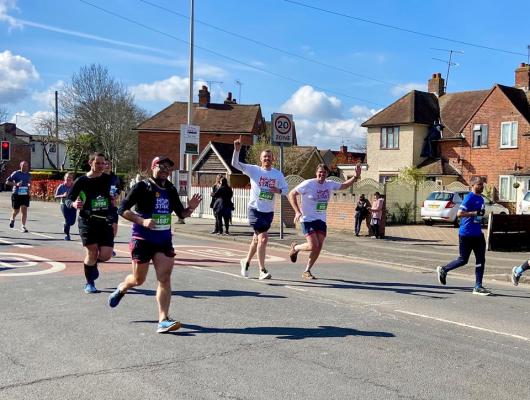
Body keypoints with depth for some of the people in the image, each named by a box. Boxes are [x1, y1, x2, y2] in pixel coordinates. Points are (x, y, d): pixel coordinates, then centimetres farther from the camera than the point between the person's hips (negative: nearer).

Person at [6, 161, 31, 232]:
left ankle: (23, 226, -4)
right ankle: (12, 219, 42)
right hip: (16, 194, -2)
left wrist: (29, 185, 3)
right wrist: (16, 184, -20)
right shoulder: (16, 173, -6)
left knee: (24, 210, -8)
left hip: (25, 195, 2)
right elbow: (7, 182, -5)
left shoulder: (29, 175, 7)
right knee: (16, 211, 8)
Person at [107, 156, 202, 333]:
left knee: (164, 279, -8)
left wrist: (190, 208, -6)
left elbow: (181, 213, 16)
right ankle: (121, 289, 44)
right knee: (139, 280, 10)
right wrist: (142, 221, -25)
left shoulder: (171, 190, 7)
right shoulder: (142, 187, -9)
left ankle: (163, 320, -9)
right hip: (142, 239, -4)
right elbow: (122, 210, -13)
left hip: (164, 240, 4)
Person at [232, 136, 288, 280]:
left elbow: (286, 189, 10)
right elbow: (235, 164, -10)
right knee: (263, 238, -14)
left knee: (257, 239, 13)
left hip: (269, 211, 4)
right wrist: (237, 149, -24)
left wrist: (278, 190, -12)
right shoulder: (253, 170, -3)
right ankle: (262, 270, -7)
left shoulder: (278, 174, 6)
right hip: (255, 209, -4)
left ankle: (246, 261, 37)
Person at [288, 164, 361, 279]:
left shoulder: (330, 184, 4)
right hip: (308, 219, -6)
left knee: (319, 247, -1)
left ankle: (307, 271, 13)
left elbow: (344, 185, 23)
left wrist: (355, 176, 10)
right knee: (313, 246, -16)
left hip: (321, 220, 6)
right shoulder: (308, 184, -12)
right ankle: (295, 247, 16)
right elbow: (291, 194, -9)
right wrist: (297, 211, -17)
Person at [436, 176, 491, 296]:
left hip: (477, 234, 8)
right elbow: (459, 214, -21)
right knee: (463, 260, 1)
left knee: (481, 260, 2)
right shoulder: (469, 198, -14)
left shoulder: (481, 199, 13)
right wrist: (475, 213, -24)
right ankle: (443, 270, 24)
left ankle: (478, 287, 6)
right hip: (466, 234, -8)